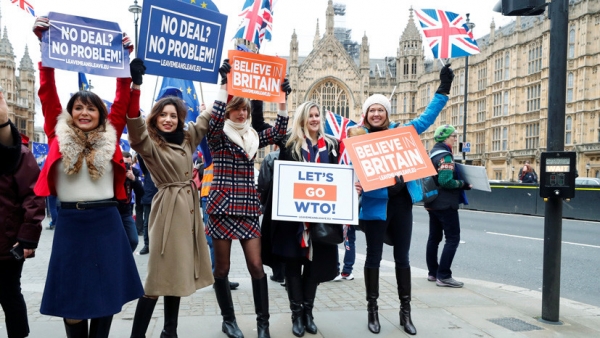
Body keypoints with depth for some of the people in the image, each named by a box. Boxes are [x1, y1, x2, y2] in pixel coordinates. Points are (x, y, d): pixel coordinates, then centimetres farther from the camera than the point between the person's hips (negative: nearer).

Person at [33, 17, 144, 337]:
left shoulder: (110, 137, 3)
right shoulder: (59, 135, 3)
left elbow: (123, 99, 0)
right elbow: (47, 92, -1)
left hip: (106, 221, 1)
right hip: (70, 222, 0)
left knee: (106, 290, 10)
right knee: (70, 293, 6)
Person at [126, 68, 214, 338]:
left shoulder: (188, 137, 10)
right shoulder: (148, 143, -8)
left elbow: (207, 117, 21)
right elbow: (134, 122, -27)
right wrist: (134, 86, -40)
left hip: (189, 206, 7)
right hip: (168, 208, -7)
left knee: (179, 272, 14)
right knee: (159, 275, -7)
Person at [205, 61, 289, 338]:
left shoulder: (253, 137, 13)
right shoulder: (217, 136, 0)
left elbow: (278, 132, 3)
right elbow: (215, 118, -21)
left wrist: (282, 100, -4)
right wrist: (225, 84, -25)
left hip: (248, 207, 3)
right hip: (222, 206, -3)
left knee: (256, 266, -2)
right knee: (222, 267, 6)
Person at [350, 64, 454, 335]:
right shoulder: (358, 137, -1)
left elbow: (426, 118, 16)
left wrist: (443, 89, 14)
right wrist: (355, 185, -27)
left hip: (401, 202, 3)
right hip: (375, 203, -3)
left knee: (402, 257, 11)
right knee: (374, 257, 7)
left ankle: (405, 311, 23)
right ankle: (372, 310, 20)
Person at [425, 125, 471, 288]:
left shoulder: (433, 153, 14)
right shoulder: (445, 156, -16)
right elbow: (446, 181, -27)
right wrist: (464, 184, -14)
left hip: (433, 203, 10)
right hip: (446, 204, -10)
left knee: (434, 237, 13)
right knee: (453, 238, -5)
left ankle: (433, 273, 20)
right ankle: (443, 276, -6)